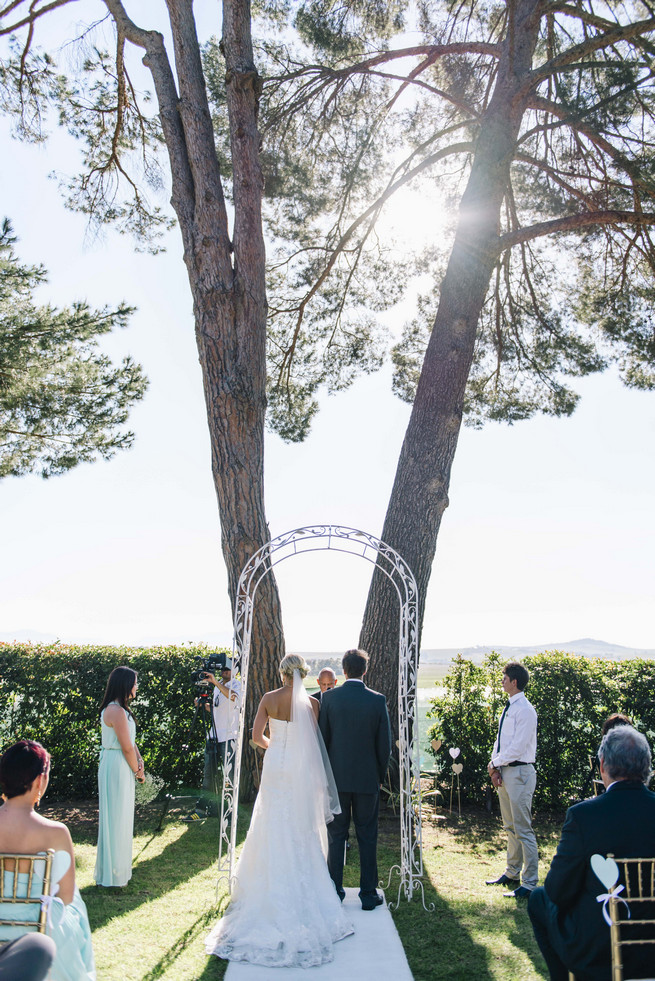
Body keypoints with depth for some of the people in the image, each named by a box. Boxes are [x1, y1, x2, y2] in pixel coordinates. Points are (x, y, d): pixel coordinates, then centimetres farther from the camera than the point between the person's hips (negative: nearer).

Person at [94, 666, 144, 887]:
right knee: (116, 817, 1)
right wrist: (137, 770, -6)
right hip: (117, 767, -10)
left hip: (119, 767, 10)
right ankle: (113, 872, 12)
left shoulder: (119, 709, 11)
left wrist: (139, 760, -1)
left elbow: (130, 741, 13)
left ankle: (117, 867, 30)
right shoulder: (116, 711, -21)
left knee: (120, 817, 18)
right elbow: (126, 747, -19)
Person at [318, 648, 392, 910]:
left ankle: (335, 892, 18)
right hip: (367, 779, 0)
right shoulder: (377, 700, -8)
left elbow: (322, 739, -3)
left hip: (336, 778, 0)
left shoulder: (329, 697, -7)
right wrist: (380, 775, 10)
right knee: (367, 837, 9)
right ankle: (368, 894, 15)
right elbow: (385, 744, -4)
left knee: (336, 836, 11)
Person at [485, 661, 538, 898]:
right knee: (510, 828, 18)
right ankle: (511, 874, 30)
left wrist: (496, 764, -11)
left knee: (523, 830, -4)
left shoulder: (525, 710, -16)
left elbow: (518, 747, -20)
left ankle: (529, 885, 3)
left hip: (519, 773, -9)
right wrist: (495, 767, 2)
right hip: (504, 772, 9)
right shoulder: (509, 708, 13)